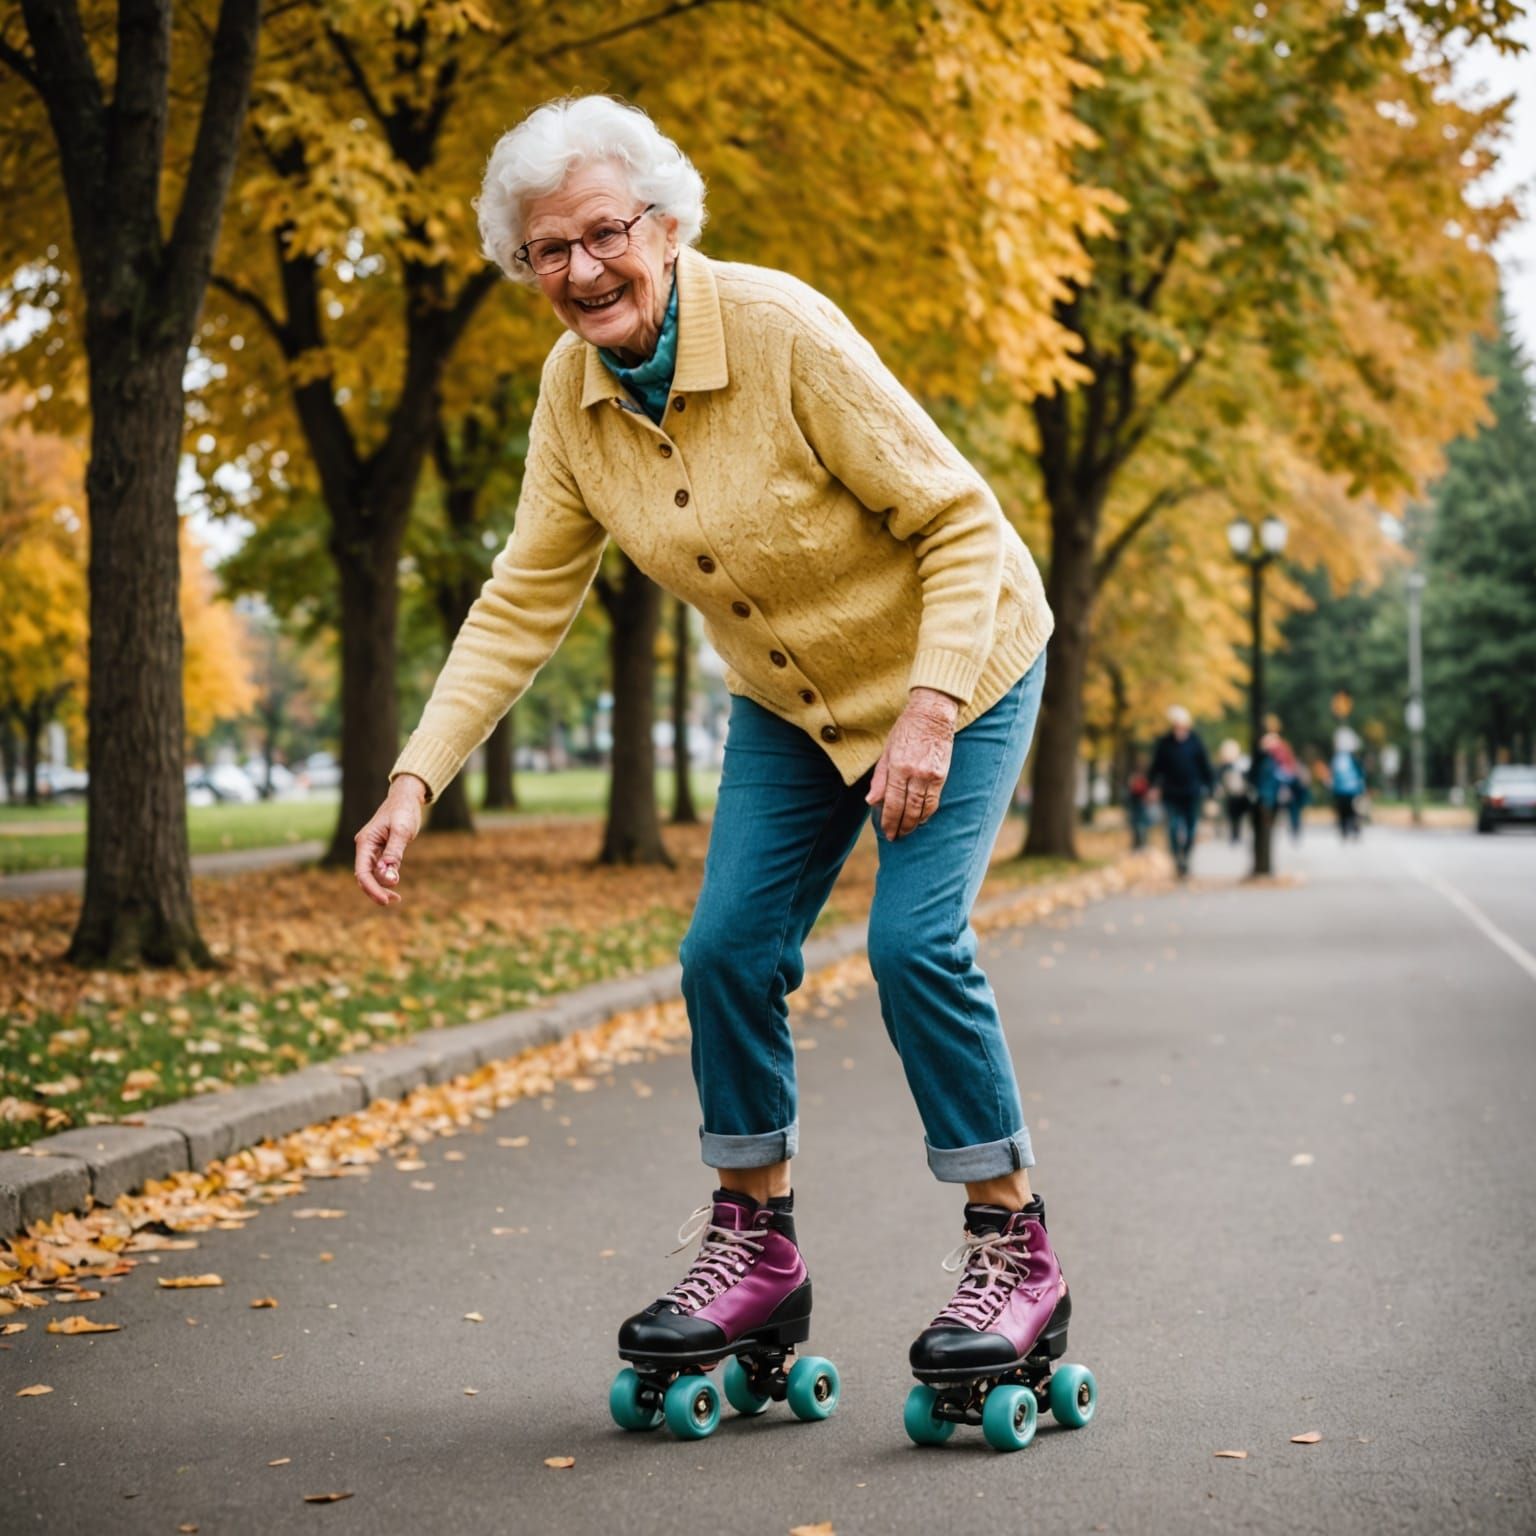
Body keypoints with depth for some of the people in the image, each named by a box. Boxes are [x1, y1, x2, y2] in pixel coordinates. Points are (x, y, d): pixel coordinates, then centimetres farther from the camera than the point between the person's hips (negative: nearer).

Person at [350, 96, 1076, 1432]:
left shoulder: (784, 332, -28)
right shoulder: (573, 388, -10)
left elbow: (960, 523, -23)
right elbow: (526, 599, -6)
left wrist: (930, 715, -32)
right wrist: (418, 779, -14)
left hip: (956, 661, -5)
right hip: (789, 698, 6)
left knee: (915, 939, -17)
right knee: (729, 949, -2)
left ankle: (1016, 1252, -1)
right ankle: (755, 1250, 15)